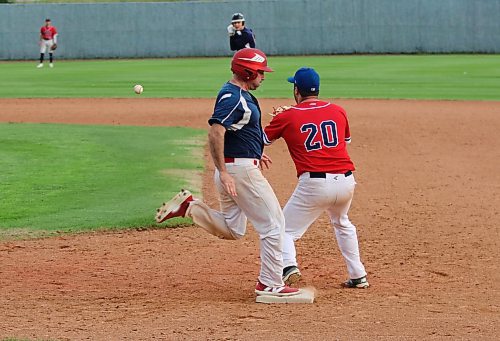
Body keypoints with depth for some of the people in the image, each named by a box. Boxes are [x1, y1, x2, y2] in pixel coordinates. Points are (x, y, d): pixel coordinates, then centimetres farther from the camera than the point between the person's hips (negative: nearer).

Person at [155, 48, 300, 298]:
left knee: (232, 230, 18)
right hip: (241, 170, -10)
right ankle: (270, 284, 1)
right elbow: (215, 131, -29)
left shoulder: (238, 94, 13)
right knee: (273, 224, -2)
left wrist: (254, 154, 28)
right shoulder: (234, 97, -19)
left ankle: (189, 207, 7)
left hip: (231, 168, 10)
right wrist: (223, 172, -31)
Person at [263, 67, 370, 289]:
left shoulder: (287, 117, 0)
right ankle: (358, 276, 29)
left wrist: (281, 121, 33)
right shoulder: (338, 111, 10)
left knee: (286, 229, 7)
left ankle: (288, 266, -21)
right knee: (342, 223, 31)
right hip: (346, 181, 4)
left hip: (314, 184, -4)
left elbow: (261, 140, 12)